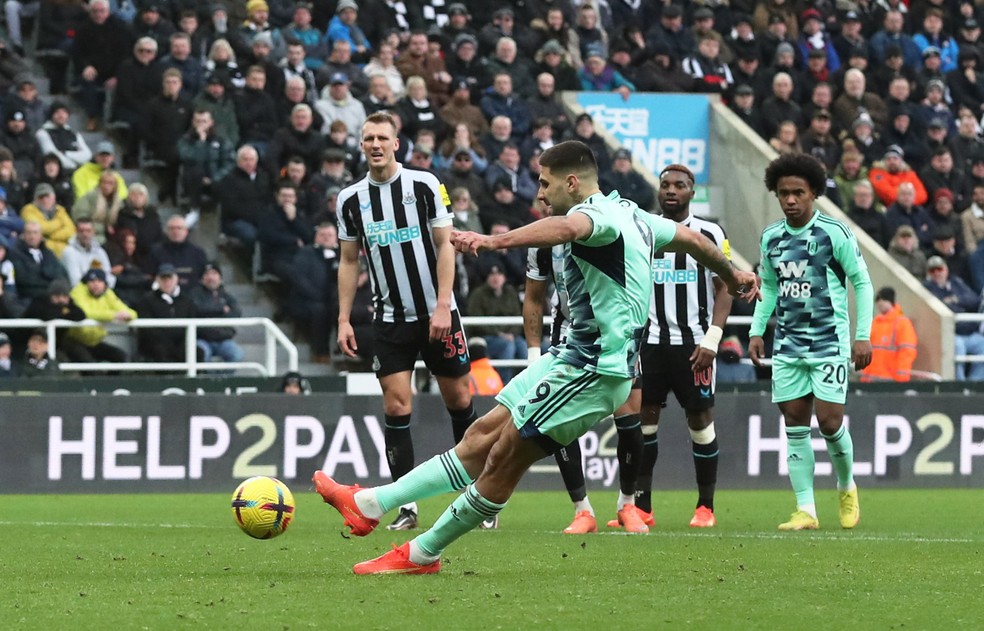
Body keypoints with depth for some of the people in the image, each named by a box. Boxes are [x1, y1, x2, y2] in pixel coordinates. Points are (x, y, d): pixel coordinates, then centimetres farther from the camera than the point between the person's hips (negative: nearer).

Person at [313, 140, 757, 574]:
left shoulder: (599, 212, -15)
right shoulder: (630, 214, 16)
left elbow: (565, 228, -41)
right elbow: (690, 238, 30)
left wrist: (493, 241, -55)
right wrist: (732, 276, 50)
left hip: (592, 371, -10)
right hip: (574, 358, 10)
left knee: (503, 460, -7)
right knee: (483, 436, 6)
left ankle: (422, 554, 0)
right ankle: (371, 505, 5)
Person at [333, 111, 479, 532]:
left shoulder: (424, 185, -4)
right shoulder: (350, 199, 3)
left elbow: (445, 245, -5)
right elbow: (349, 261, 11)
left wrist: (442, 306, -13)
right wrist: (344, 319, 4)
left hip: (437, 314, -2)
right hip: (391, 319, 2)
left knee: (459, 399, 5)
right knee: (396, 406, -8)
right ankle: (407, 506, -5)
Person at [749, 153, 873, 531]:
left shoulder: (835, 233, -8)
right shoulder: (771, 238, 7)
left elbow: (862, 283, -2)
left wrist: (863, 336, -7)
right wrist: (757, 331, 11)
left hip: (829, 342, -5)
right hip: (787, 344, 5)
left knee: (829, 422, -8)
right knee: (795, 426, 1)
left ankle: (847, 488, 19)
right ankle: (806, 510, 4)